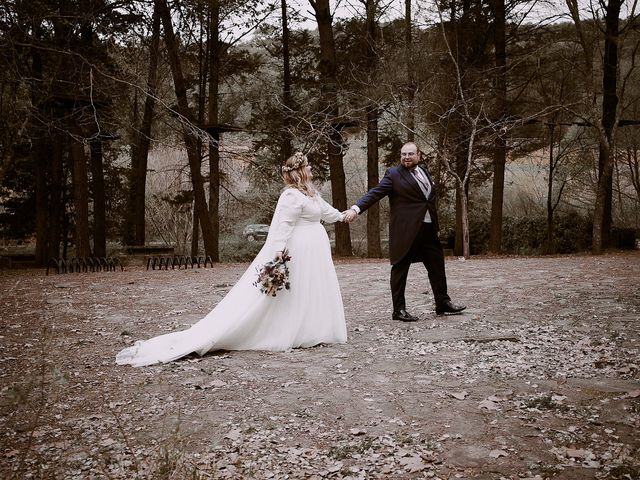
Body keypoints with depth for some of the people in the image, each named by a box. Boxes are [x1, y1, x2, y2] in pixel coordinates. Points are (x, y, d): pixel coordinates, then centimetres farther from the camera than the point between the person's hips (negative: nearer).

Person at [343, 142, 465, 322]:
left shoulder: (424, 172, 14)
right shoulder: (393, 174, -6)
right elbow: (375, 193, -15)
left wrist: (435, 224, 18)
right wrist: (356, 208, -29)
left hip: (428, 228, 7)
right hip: (405, 231, -7)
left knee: (437, 265, 14)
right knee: (400, 268, 0)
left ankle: (443, 303, 28)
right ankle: (399, 310, 8)